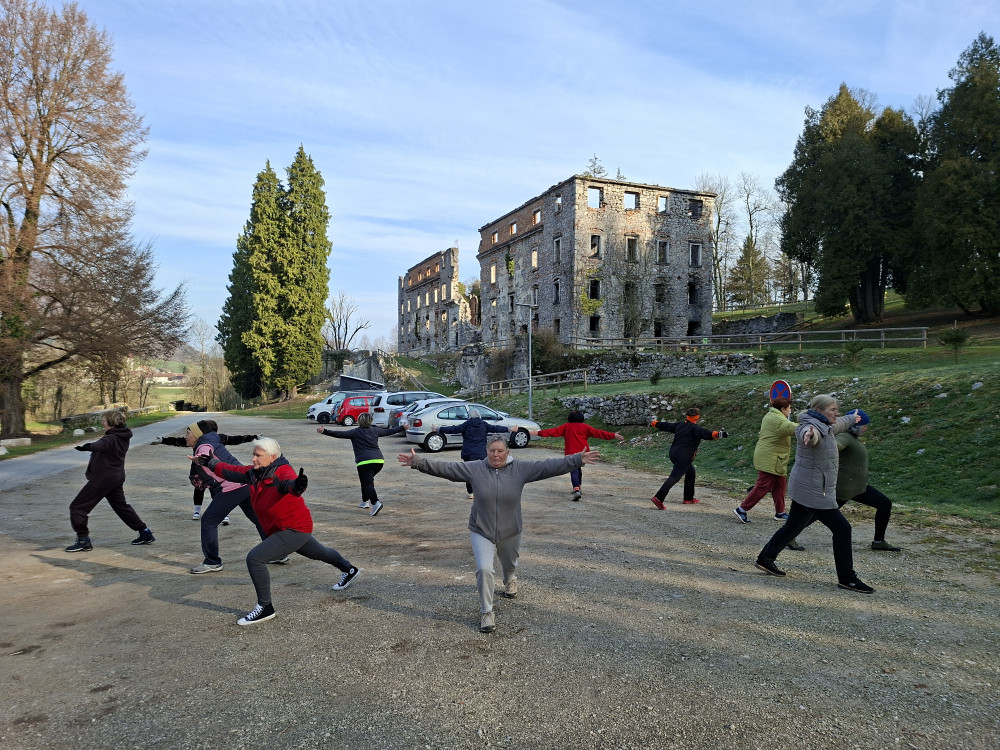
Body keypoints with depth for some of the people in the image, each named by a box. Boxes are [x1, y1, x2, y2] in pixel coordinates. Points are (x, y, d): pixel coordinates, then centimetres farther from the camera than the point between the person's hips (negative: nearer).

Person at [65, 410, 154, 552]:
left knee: (77, 507, 1)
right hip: (117, 478, 10)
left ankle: (83, 540, 2)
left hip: (102, 479, -10)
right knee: (121, 506, 22)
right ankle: (145, 533, 22)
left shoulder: (112, 438, -22)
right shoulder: (122, 438, 7)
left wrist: (89, 446, -63)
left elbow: (102, 444, -46)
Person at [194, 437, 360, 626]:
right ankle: (349, 570, 55)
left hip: (295, 529, -10)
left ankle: (265, 608, -5)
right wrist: (210, 463, 11)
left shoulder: (282, 471, -26)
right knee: (318, 553, 30)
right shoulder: (253, 473, -1)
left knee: (255, 558, -18)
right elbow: (231, 471, 11)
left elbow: (289, 483, -47)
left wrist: (297, 485, -69)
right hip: (280, 529, 10)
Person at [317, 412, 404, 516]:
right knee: (368, 480, 25)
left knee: (367, 483, -9)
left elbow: (340, 434, -4)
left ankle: (375, 503, -28)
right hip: (379, 460, 5)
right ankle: (365, 501, 29)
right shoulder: (375, 431, 18)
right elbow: (388, 431, 30)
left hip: (365, 461, -5)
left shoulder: (355, 432, 5)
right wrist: (403, 428, 44)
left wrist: (325, 431, -6)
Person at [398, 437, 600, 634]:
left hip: (510, 532, 2)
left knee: (510, 565, 25)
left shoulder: (521, 469, -12)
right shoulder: (473, 469, -11)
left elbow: (549, 466, -17)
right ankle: (486, 612, 4)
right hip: (481, 532, -1)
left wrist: (578, 460, -24)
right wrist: (418, 461, -21)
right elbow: (445, 468, -13)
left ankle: (510, 581, 62)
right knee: (484, 569, -16)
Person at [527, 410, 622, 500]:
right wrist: (613, 436, 15)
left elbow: (554, 431, -2)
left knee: (574, 471, -10)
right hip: (583, 452, 4)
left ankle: (576, 490, -28)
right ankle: (578, 488, 29)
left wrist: (539, 433, -3)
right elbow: (598, 433, 10)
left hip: (571, 453, -4)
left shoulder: (566, 427, 5)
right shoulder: (585, 427, 10)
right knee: (578, 469, 24)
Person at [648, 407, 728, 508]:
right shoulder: (694, 428, -5)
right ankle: (658, 498, -26)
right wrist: (719, 434, -34)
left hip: (673, 453, 9)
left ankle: (689, 498, 28)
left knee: (690, 471, 25)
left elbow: (665, 426, 27)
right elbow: (706, 434, -23)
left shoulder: (679, 425, 15)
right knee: (675, 477, -13)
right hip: (683, 457, -9)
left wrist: (654, 423, 43)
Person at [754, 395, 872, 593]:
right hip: (813, 491, -10)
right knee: (842, 528, -5)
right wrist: (809, 435, -70)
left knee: (793, 526, 16)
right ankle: (847, 578, 4)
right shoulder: (812, 427, -19)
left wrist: (852, 418, 56)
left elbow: (839, 424, 36)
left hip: (805, 490, 10)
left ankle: (765, 559, 25)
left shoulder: (825, 427, 13)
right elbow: (810, 434, -45)